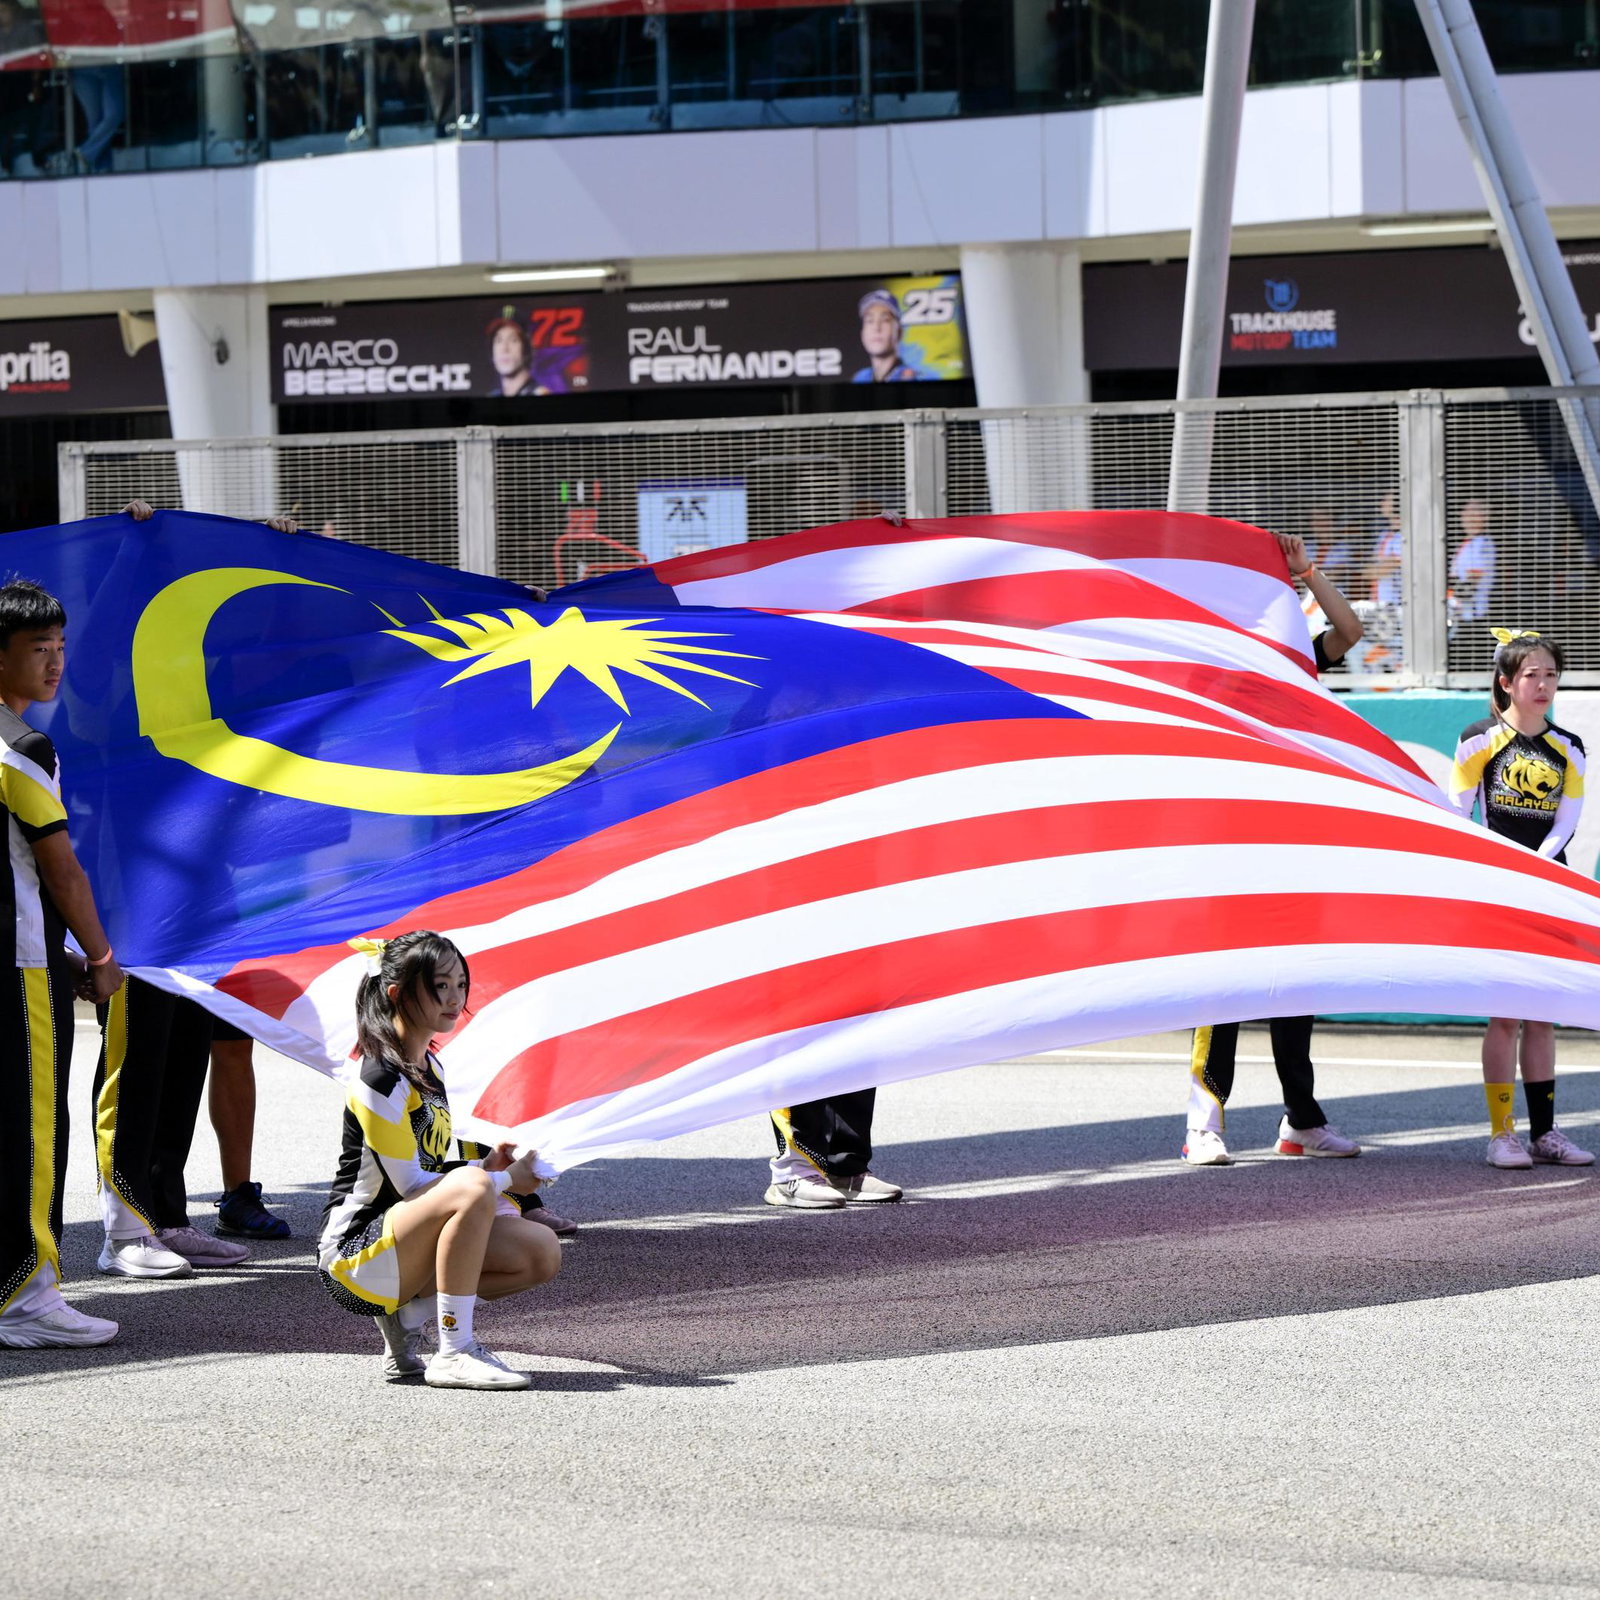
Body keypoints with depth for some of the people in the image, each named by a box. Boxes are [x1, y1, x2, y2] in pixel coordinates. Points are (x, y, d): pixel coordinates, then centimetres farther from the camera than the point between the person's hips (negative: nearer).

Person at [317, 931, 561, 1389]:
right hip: (352, 1254, -9)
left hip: (404, 1245, 9)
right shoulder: (381, 1080, -17)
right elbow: (411, 1186, -18)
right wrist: (504, 1180, -9)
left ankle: (409, 1314, 1)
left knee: (543, 1253, -6)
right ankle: (454, 1353, -28)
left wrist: (487, 1167, -2)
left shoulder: (428, 1067, 13)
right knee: (471, 1189, -34)